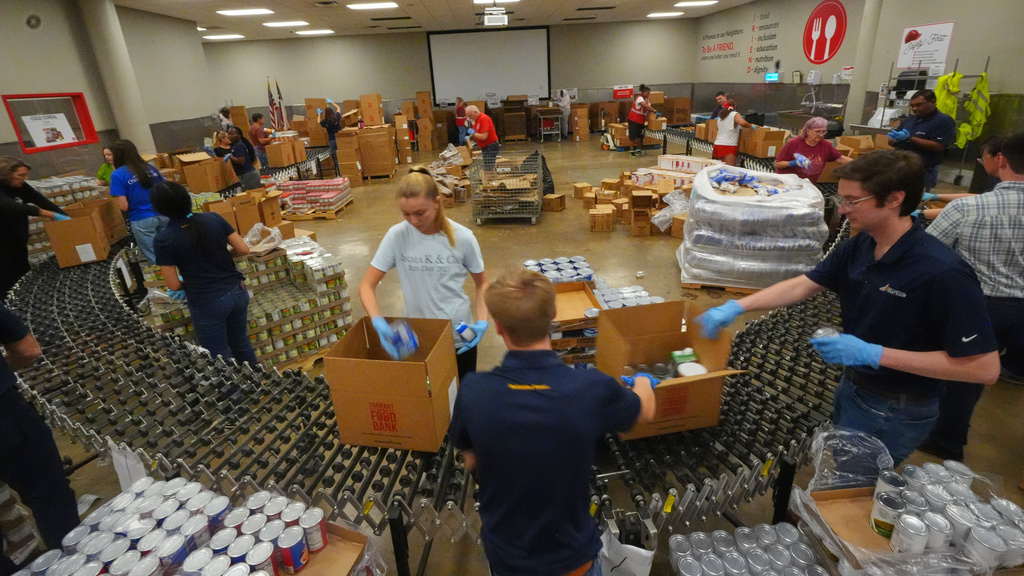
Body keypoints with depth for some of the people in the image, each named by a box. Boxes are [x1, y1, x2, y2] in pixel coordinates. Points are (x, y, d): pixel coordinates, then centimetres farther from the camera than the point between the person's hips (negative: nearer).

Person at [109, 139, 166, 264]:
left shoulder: (118, 175, -7)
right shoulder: (151, 168, 9)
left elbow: (124, 206, -10)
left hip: (142, 220, -5)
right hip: (163, 215, 5)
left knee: (155, 259, 5)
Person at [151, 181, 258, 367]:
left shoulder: (163, 239, -12)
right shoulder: (214, 218, -4)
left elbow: (173, 285, -8)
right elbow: (243, 249, 0)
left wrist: (187, 283, 13)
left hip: (207, 304, -4)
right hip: (237, 292, 5)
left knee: (220, 357, 13)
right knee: (241, 343, 23)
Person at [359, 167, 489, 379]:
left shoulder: (462, 237, -14)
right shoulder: (397, 235, -13)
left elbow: (482, 283, -1)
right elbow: (367, 286, -9)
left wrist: (482, 322, -16)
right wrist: (379, 322, -27)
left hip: (459, 336, 0)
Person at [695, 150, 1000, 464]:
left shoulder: (943, 272, -28)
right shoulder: (858, 247, -7)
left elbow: (985, 368, -25)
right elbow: (801, 286, 0)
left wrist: (873, 353, -29)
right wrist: (736, 306, -10)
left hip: (895, 414, -7)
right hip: (850, 389, 7)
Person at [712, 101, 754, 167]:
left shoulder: (721, 116, 18)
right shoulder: (735, 114, -2)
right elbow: (743, 123, -20)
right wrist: (751, 126, -2)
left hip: (718, 144, 7)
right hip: (729, 146, -7)